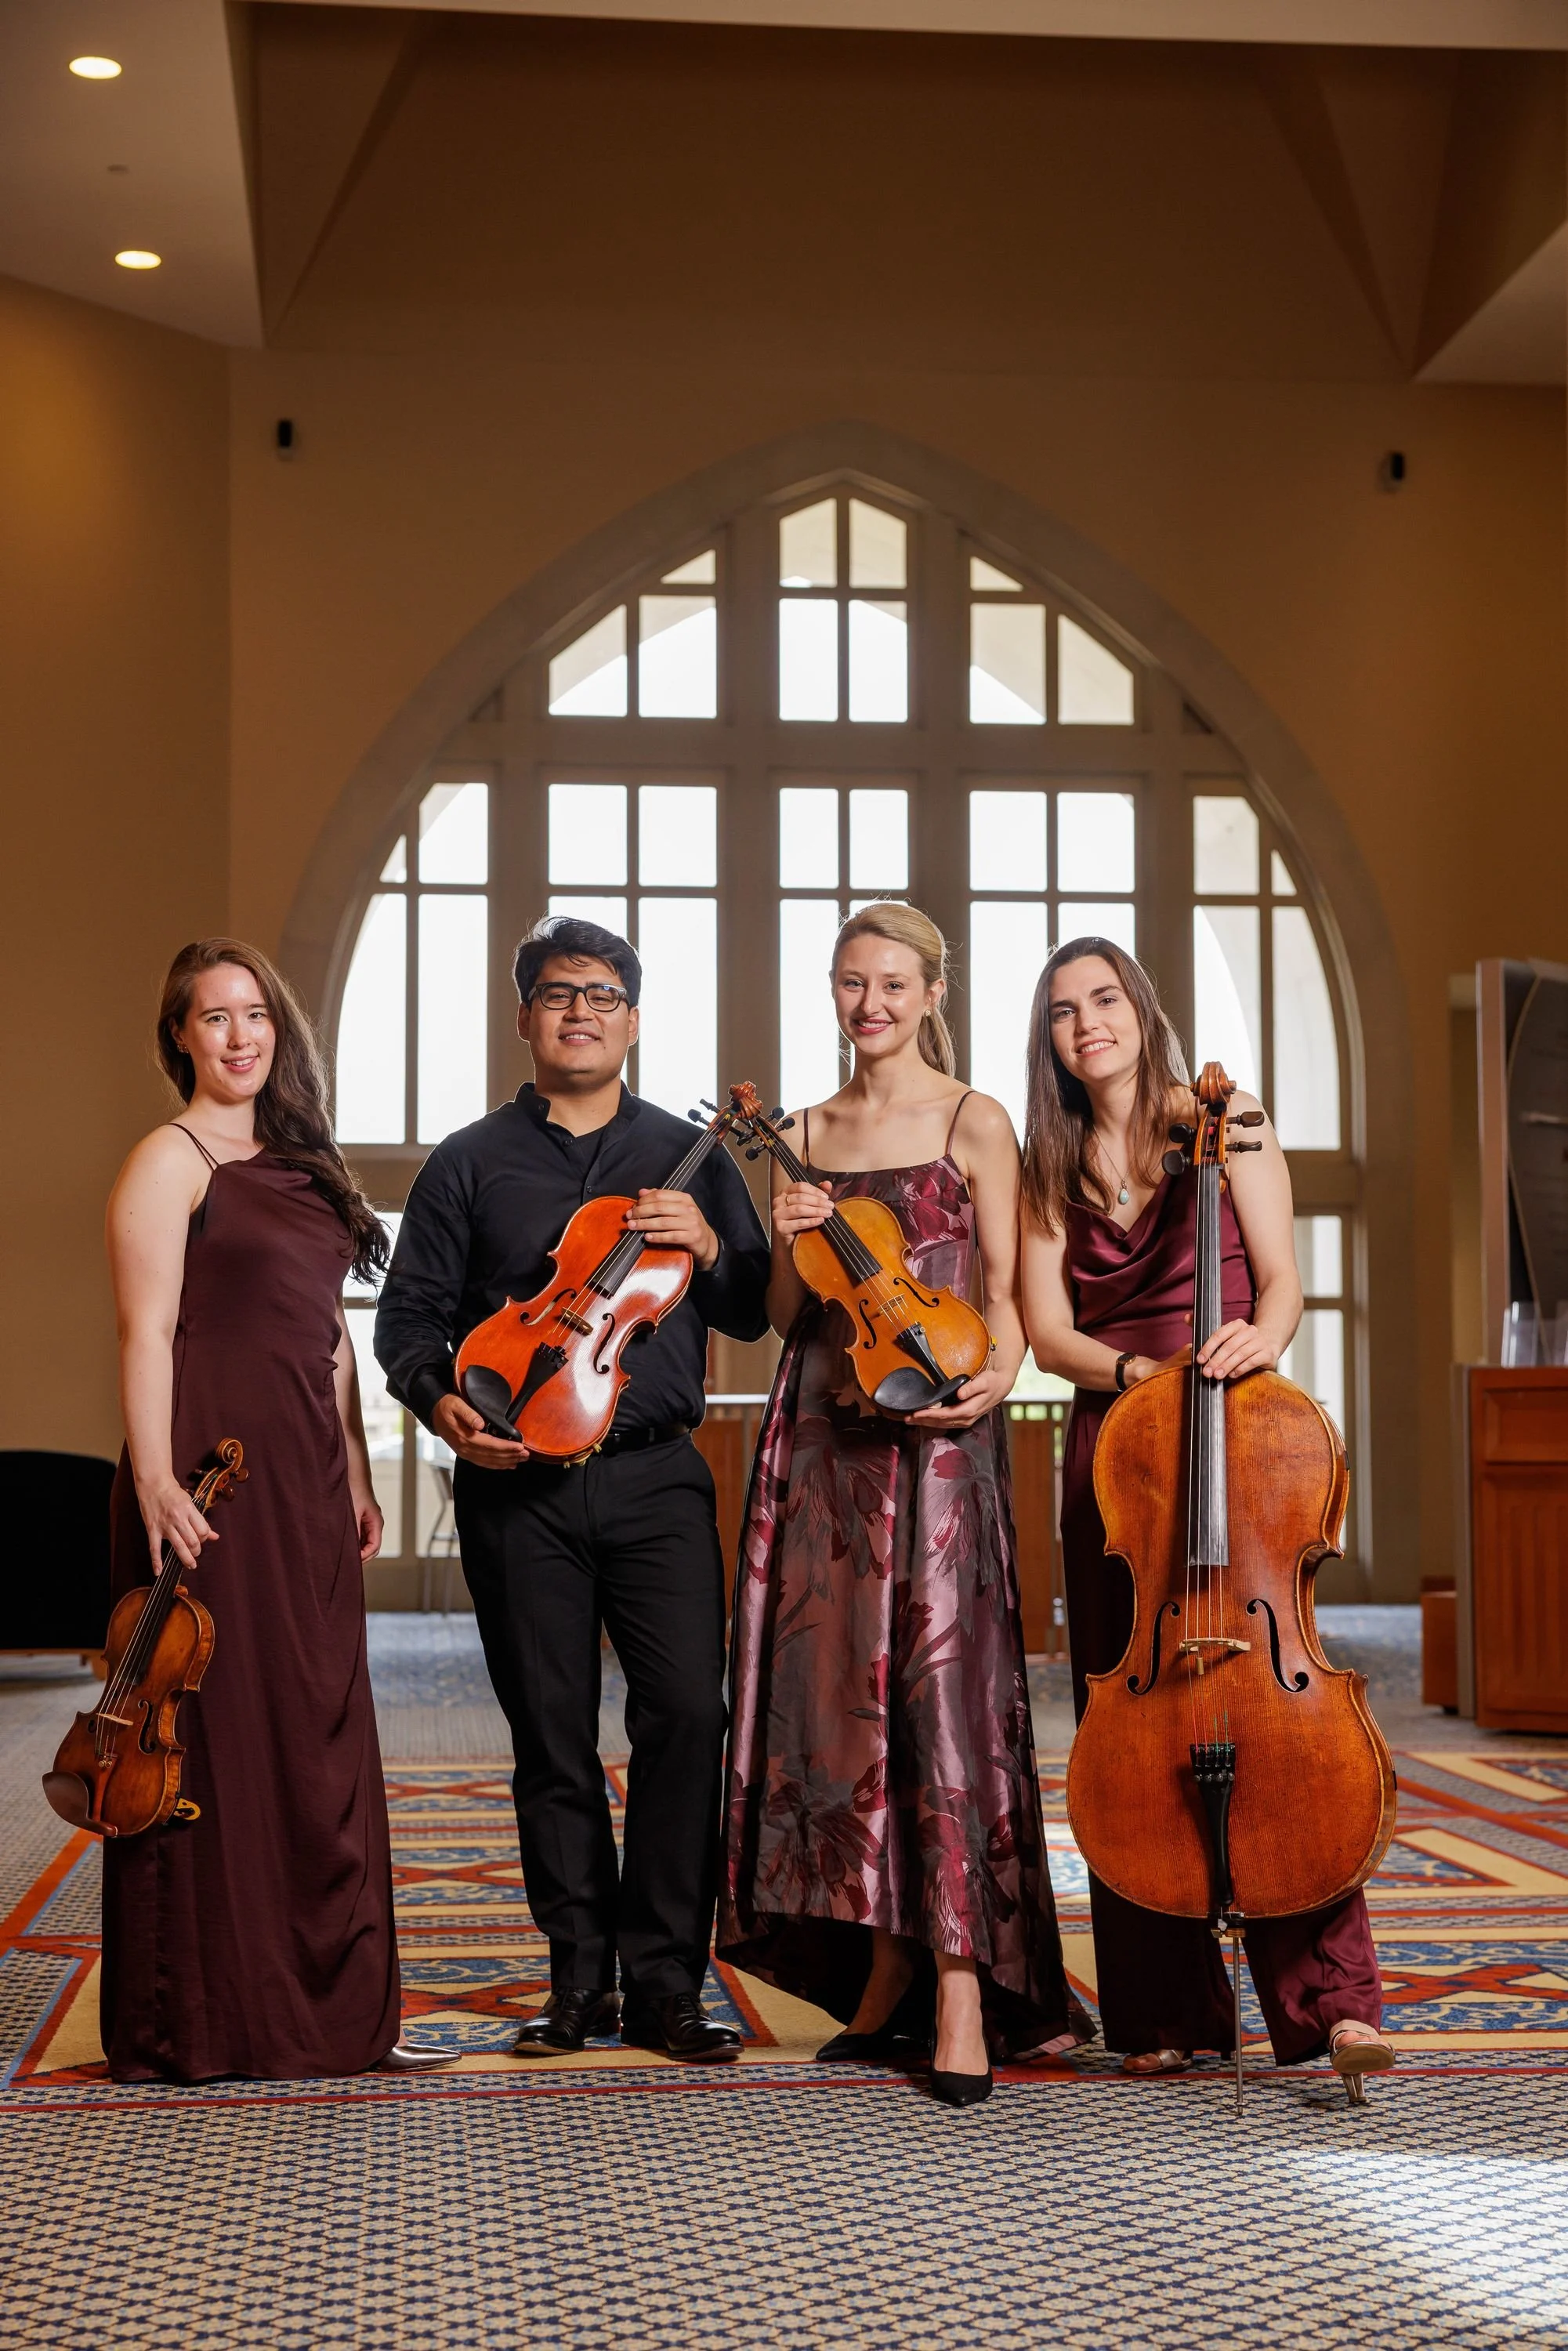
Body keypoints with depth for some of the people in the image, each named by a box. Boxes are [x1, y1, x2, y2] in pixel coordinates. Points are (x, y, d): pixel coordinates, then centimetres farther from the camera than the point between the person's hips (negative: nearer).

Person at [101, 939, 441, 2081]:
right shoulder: (170, 1161, -3)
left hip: (308, 1479, 8)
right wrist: (153, 1478, -21)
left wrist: (356, 1474, 16)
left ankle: (332, 2012, 16)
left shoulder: (299, 1165, 19)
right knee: (215, 1731, -3)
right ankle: (202, 2025, 5)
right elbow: (147, 1330, -12)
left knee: (320, 1738, 9)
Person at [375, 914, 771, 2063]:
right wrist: (442, 1403, -8)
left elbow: (754, 1314, 13)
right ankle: (581, 1979, 16)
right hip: (516, 1483, 0)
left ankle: (665, 1982, -1)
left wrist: (708, 1247, -7)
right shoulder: (471, 1163, 11)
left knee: (688, 1710, -11)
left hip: (655, 1474, 0)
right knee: (553, 1736, 4)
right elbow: (408, 1314, 10)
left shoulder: (687, 1154, 13)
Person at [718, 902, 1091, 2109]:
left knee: (935, 1686, -10)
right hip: (821, 1432, 5)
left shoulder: (974, 1123, 2)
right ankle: (884, 1972, 15)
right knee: (833, 1692, 4)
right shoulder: (808, 1133, 15)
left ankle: (962, 1989, -7)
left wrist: (993, 1376, -19)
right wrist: (790, 1247, -6)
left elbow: (1007, 1295, 0)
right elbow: (785, 1319, 14)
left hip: (932, 1431, -5)